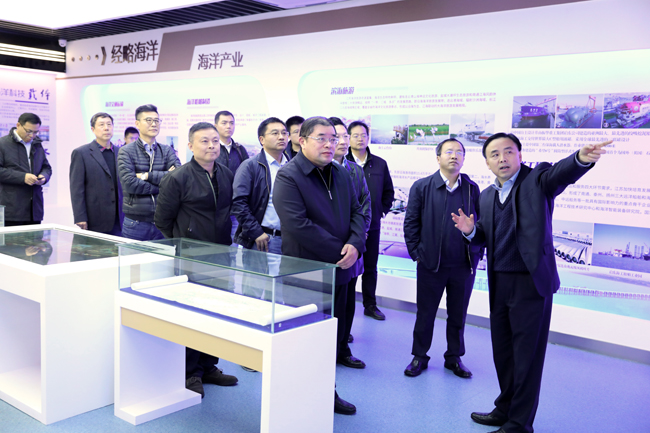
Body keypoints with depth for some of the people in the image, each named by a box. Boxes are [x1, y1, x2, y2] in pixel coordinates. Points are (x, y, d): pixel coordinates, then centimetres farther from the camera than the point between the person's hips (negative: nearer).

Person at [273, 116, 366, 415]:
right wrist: (339, 251, -19)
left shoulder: (342, 175, 11)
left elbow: (357, 212, 9)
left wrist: (355, 244, -12)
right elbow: (298, 225, -23)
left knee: (334, 336, 17)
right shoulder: (288, 177, -13)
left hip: (339, 271, 7)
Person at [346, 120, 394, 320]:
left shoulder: (380, 164, 7)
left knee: (370, 268, 13)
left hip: (372, 225, 4)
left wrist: (383, 210, 8)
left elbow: (388, 191, 18)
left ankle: (370, 305, 26)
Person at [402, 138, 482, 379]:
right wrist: (416, 253, -4)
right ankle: (419, 357, 26)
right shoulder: (422, 187, -2)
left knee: (458, 314, 13)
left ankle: (454, 357, 29)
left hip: (464, 265, 2)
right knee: (425, 313, 10)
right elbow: (411, 222, 0)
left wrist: (477, 253, 3)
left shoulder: (472, 189, 2)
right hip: (431, 264, -1)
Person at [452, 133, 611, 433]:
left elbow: (562, 173, -29)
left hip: (531, 283, -6)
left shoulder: (537, 180, -7)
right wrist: (471, 230, -6)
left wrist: (582, 158, -51)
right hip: (499, 284, 6)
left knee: (527, 355, 3)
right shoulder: (487, 196, 11)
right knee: (502, 351, 18)